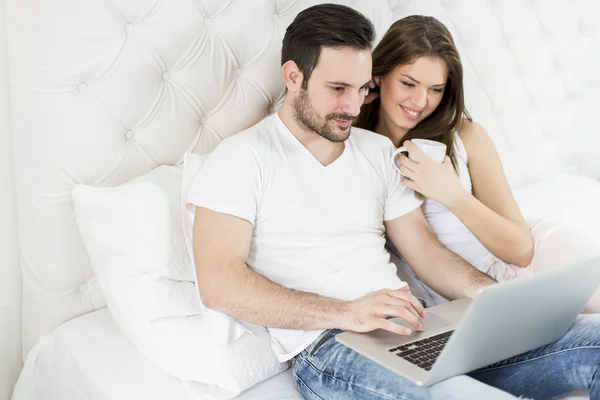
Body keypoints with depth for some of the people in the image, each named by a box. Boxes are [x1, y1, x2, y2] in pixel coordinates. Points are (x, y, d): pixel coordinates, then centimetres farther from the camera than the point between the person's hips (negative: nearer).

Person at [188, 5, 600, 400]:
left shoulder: (378, 150, 19)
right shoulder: (244, 157, 0)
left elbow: (424, 249, 16)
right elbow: (218, 284, -11)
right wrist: (346, 312, -21)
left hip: (412, 328, 7)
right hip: (327, 346, -6)